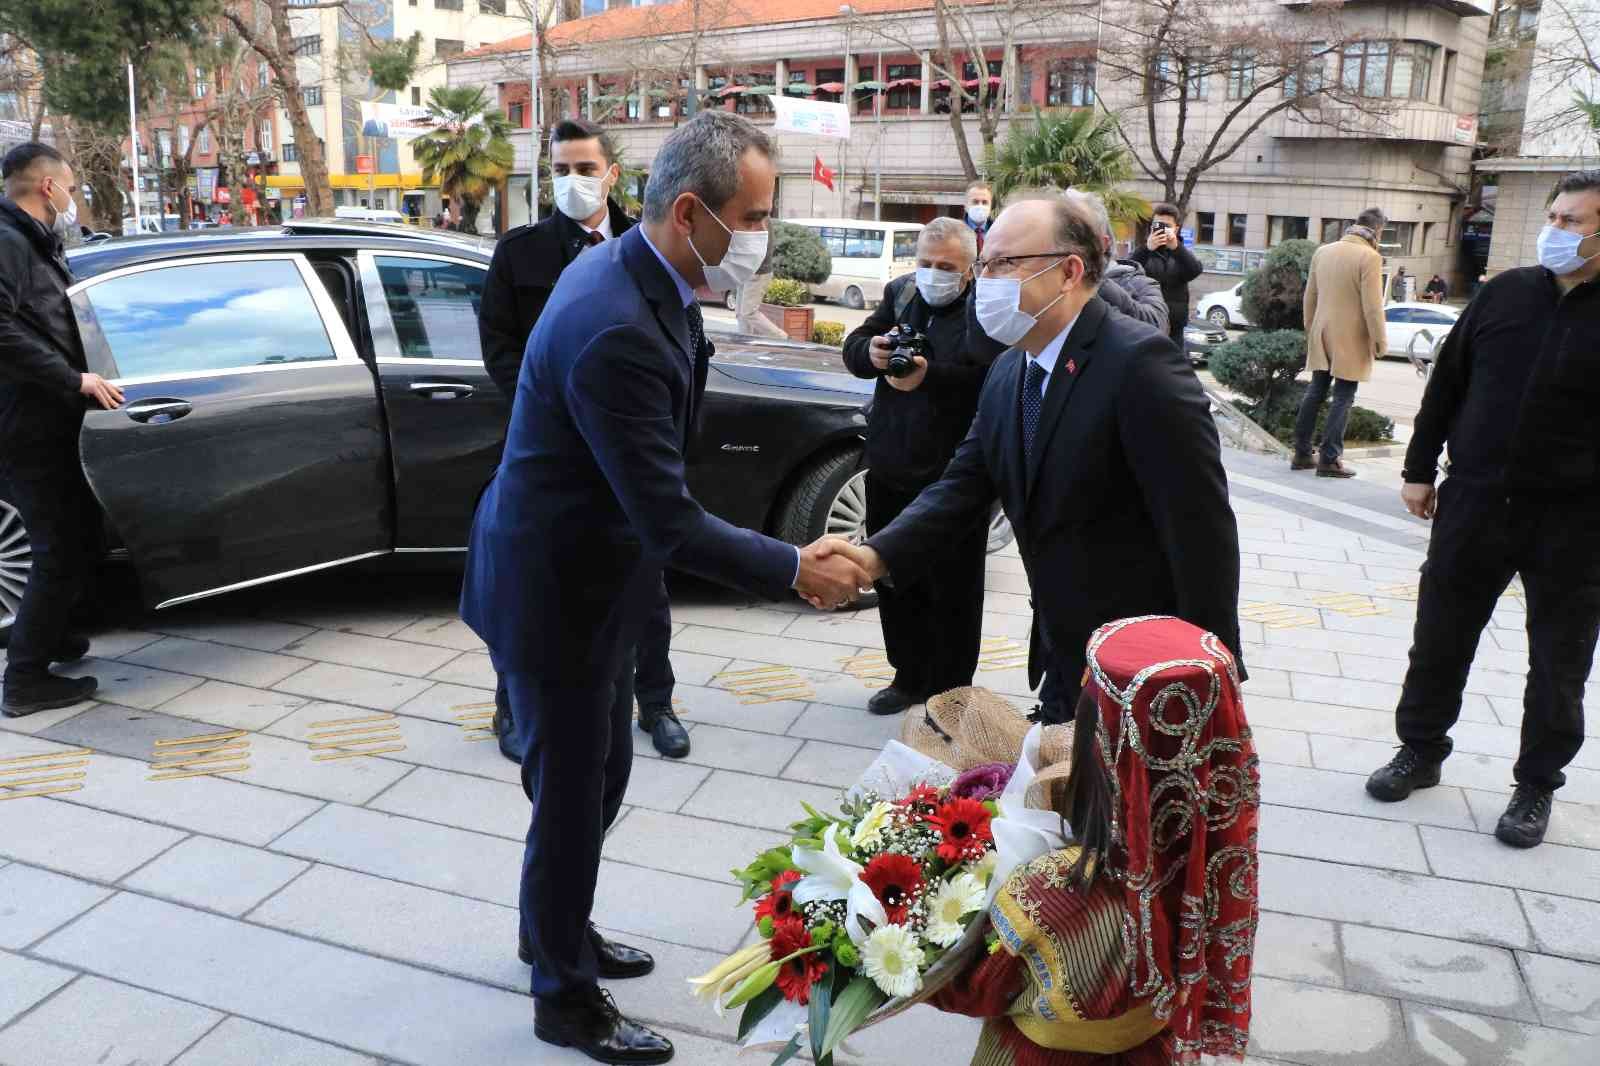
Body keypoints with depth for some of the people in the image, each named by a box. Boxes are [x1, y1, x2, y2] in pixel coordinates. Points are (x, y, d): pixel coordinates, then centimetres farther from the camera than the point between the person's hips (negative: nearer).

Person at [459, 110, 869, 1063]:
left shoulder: (628, 270, 1)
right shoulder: (618, 331, -31)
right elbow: (671, 521, -29)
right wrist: (795, 570, -20)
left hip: (592, 573, 9)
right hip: (556, 592, -9)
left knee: (600, 774, 23)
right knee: (572, 794, 9)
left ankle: (556, 928, 47)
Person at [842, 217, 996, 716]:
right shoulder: (900, 293, 9)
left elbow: (989, 376, -23)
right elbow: (853, 348, 9)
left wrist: (930, 376, -34)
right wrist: (870, 351, -13)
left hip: (953, 476, -6)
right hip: (890, 469, 6)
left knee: (952, 594, 7)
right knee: (895, 582, 17)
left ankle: (949, 693, 23)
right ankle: (909, 678, 35)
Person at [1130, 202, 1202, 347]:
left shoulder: (1183, 254, 10)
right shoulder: (1142, 252, 6)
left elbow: (1196, 271, -12)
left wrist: (1176, 248, -28)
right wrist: (1147, 249, -29)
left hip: (1174, 328, 2)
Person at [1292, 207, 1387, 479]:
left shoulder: (1322, 252, 7)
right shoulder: (1369, 257, -13)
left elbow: (1309, 297, 12)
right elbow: (1372, 306, -15)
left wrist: (1310, 331, 20)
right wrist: (1380, 341, -7)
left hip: (1321, 335, 6)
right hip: (1350, 339, -6)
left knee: (1315, 393, 13)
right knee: (1343, 399, -1)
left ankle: (1301, 454, 16)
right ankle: (1329, 460, -2)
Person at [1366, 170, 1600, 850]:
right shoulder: (1505, 293, 2)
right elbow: (1447, 383, 8)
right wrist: (1420, 470, 7)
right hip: (1473, 504, 3)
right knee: (1439, 639, 12)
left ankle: (1536, 786, 27)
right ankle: (1420, 753, 31)